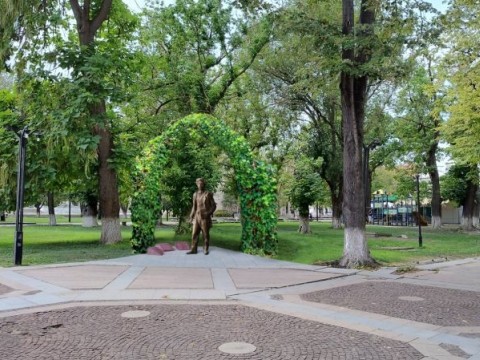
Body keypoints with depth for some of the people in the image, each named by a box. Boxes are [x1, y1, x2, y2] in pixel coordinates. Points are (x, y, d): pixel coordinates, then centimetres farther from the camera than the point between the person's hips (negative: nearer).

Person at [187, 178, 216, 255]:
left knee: (206, 234, 3)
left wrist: (208, 213, -14)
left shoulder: (208, 194, -4)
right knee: (194, 233, 1)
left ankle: (205, 249, 14)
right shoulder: (195, 194, 11)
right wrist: (191, 217, 11)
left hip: (205, 217, -4)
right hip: (197, 216, 4)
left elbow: (213, 205, -3)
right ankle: (193, 249, 7)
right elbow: (194, 206, 16)